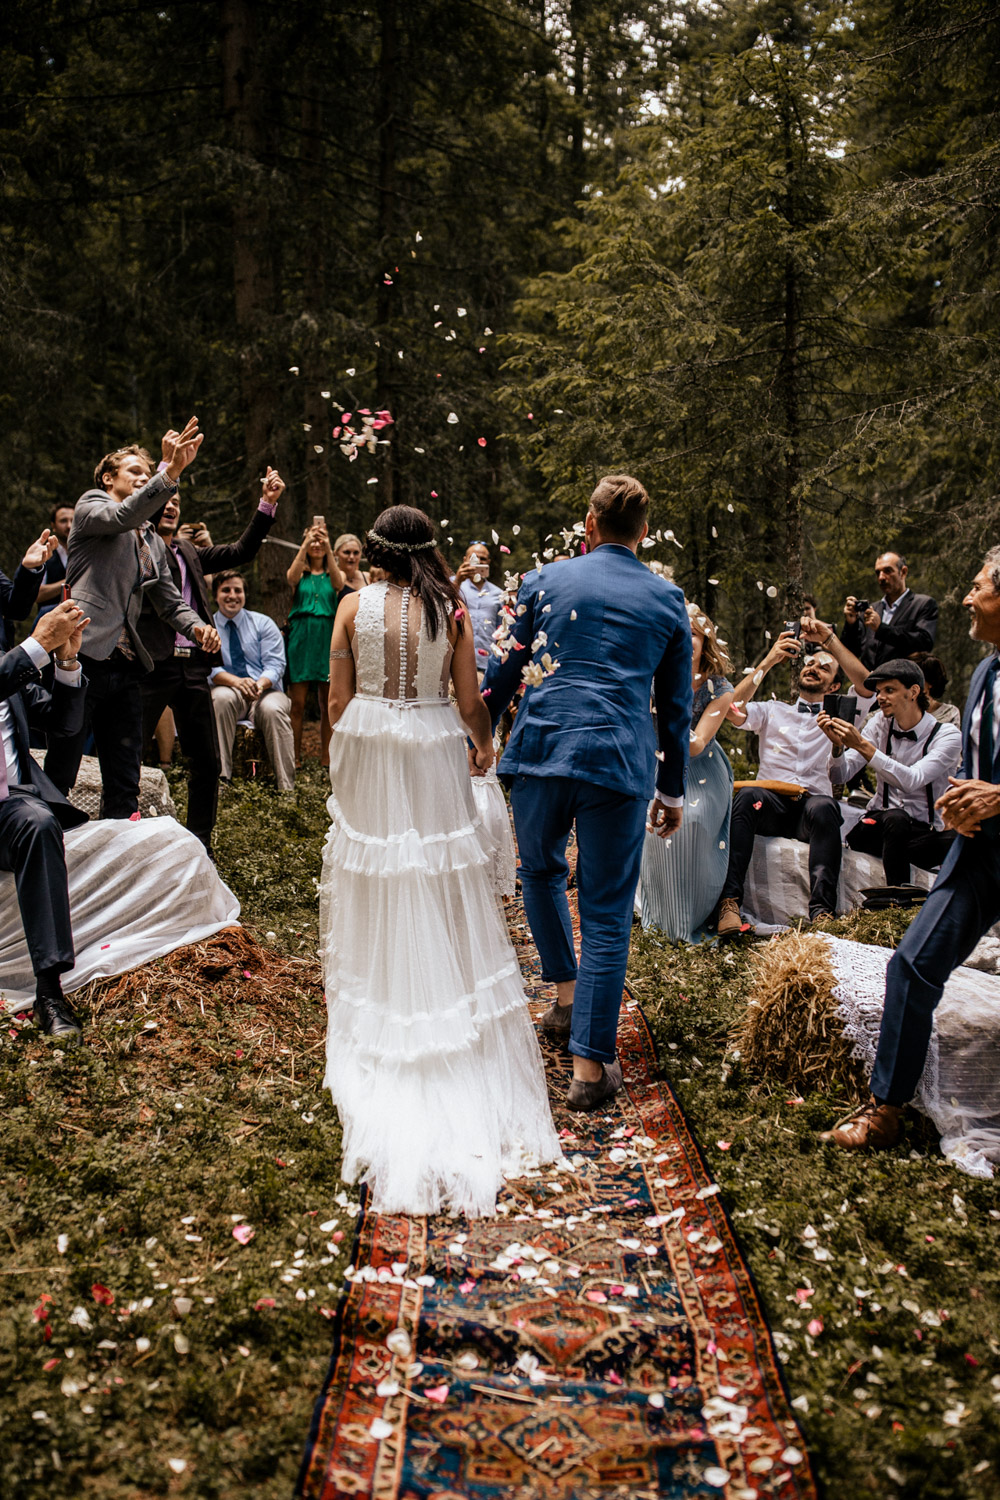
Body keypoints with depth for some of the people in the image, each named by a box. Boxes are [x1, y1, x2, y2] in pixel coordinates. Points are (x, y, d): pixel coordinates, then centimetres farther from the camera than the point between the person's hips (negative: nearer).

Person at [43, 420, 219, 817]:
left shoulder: (152, 542, 23)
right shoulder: (91, 507, 4)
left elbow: (170, 601, 22)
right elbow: (124, 516, -18)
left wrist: (195, 626, -1)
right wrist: (171, 471, -30)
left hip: (126, 667, 7)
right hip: (83, 658, -7)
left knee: (125, 782, 7)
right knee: (59, 775, -5)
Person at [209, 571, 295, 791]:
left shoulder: (263, 623, 10)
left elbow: (275, 664, -2)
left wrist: (260, 684, -25)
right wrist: (236, 681, -27)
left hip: (265, 692, 0)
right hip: (229, 693, 0)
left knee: (272, 709, -34)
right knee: (222, 697, -36)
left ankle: (286, 788, -36)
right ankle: (221, 777, -37)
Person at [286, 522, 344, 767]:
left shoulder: (333, 574, 11)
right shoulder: (300, 573, 10)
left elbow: (339, 584, -13)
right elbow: (291, 578, -14)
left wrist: (328, 550, -26)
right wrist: (306, 545, -25)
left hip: (327, 638, 1)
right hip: (301, 637, -1)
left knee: (327, 704, 1)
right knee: (297, 704, -3)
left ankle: (326, 756, 9)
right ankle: (295, 757, 1)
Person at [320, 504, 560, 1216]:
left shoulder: (355, 605, -4)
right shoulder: (450, 610, -5)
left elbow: (338, 697, -1)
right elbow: (470, 698, -2)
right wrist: (486, 746, 17)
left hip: (367, 751, 1)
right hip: (432, 755, 0)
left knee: (374, 888, 11)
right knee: (440, 888, 8)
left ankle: (376, 1020, 19)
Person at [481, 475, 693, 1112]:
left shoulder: (546, 580, 8)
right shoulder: (668, 599, 11)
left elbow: (503, 673, 12)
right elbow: (677, 705, 15)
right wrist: (673, 790, 22)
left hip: (543, 748, 1)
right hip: (621, 763, 0)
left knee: (541, 870, 27)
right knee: (607, 914, 2)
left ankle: (565, 994, 30)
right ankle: (591, 1065, 1)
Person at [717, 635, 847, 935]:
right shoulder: (772, 711, 25)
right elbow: (734, 709, 3)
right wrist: (768, 662, 1)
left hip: (813, 801, 0)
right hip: (770, 803, 1)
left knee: (824, 807, -36)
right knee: (748, 795, -34)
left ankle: (823, 910, -45)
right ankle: (729, 901, -41)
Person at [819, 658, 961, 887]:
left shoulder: (947, 735, -7)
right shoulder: (880, 723, 5)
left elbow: (911, 781, -25)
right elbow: (840, 776, -1)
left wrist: (863, 746, -31)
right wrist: (838, 744, -21)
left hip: (925, 834, -2)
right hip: (878, 825, 2)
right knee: (895, 817, -35)